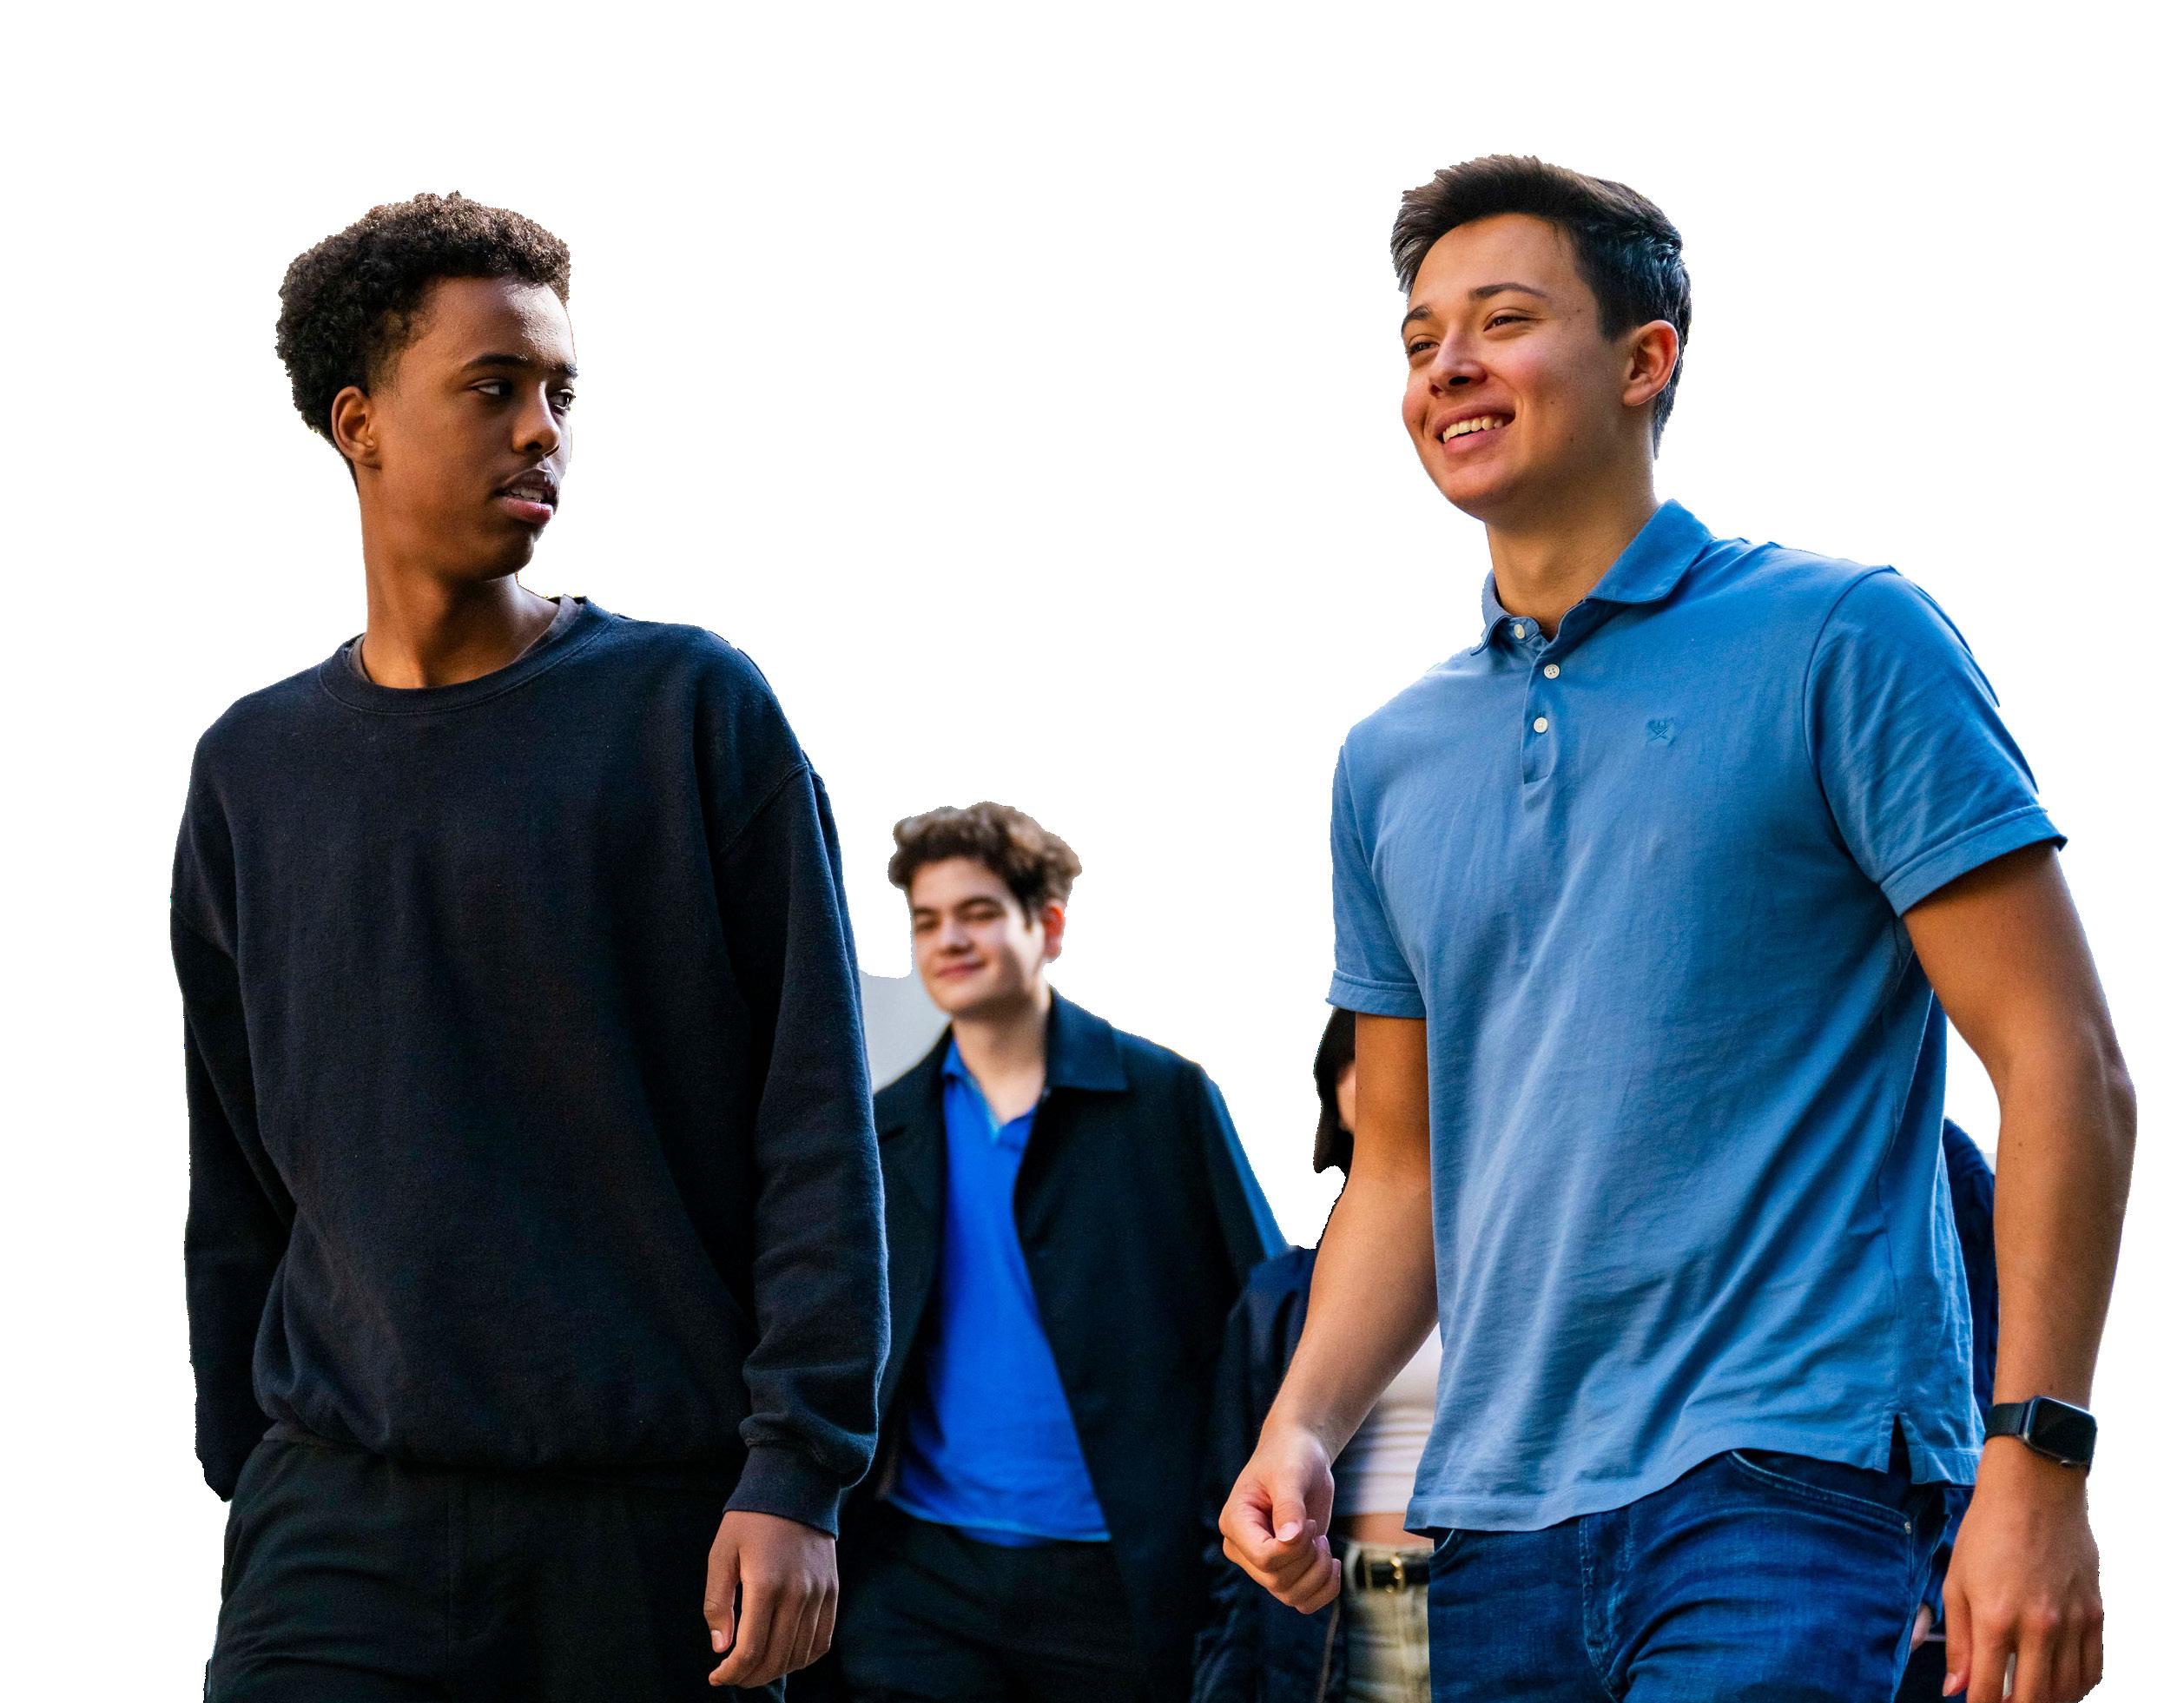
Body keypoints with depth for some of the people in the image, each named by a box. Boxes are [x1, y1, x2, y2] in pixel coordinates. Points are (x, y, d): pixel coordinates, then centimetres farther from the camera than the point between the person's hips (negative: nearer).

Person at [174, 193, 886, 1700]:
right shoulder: (254, 771, 11)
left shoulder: (694, 711, 1)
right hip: (346, 1523, 2)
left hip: (663, 1519, -2)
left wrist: (796, 1475, -10)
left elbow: (817, 1134, -3)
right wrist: (247, 1481, 11)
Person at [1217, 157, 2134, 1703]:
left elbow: (2064, 1068, -6)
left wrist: (2033, 1462, -15)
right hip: (1500, 1511, 6)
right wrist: (1303, 1429, 3)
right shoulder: (1395, 761, 15)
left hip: (1782, 1475, -6)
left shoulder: (1840, 644, -2)